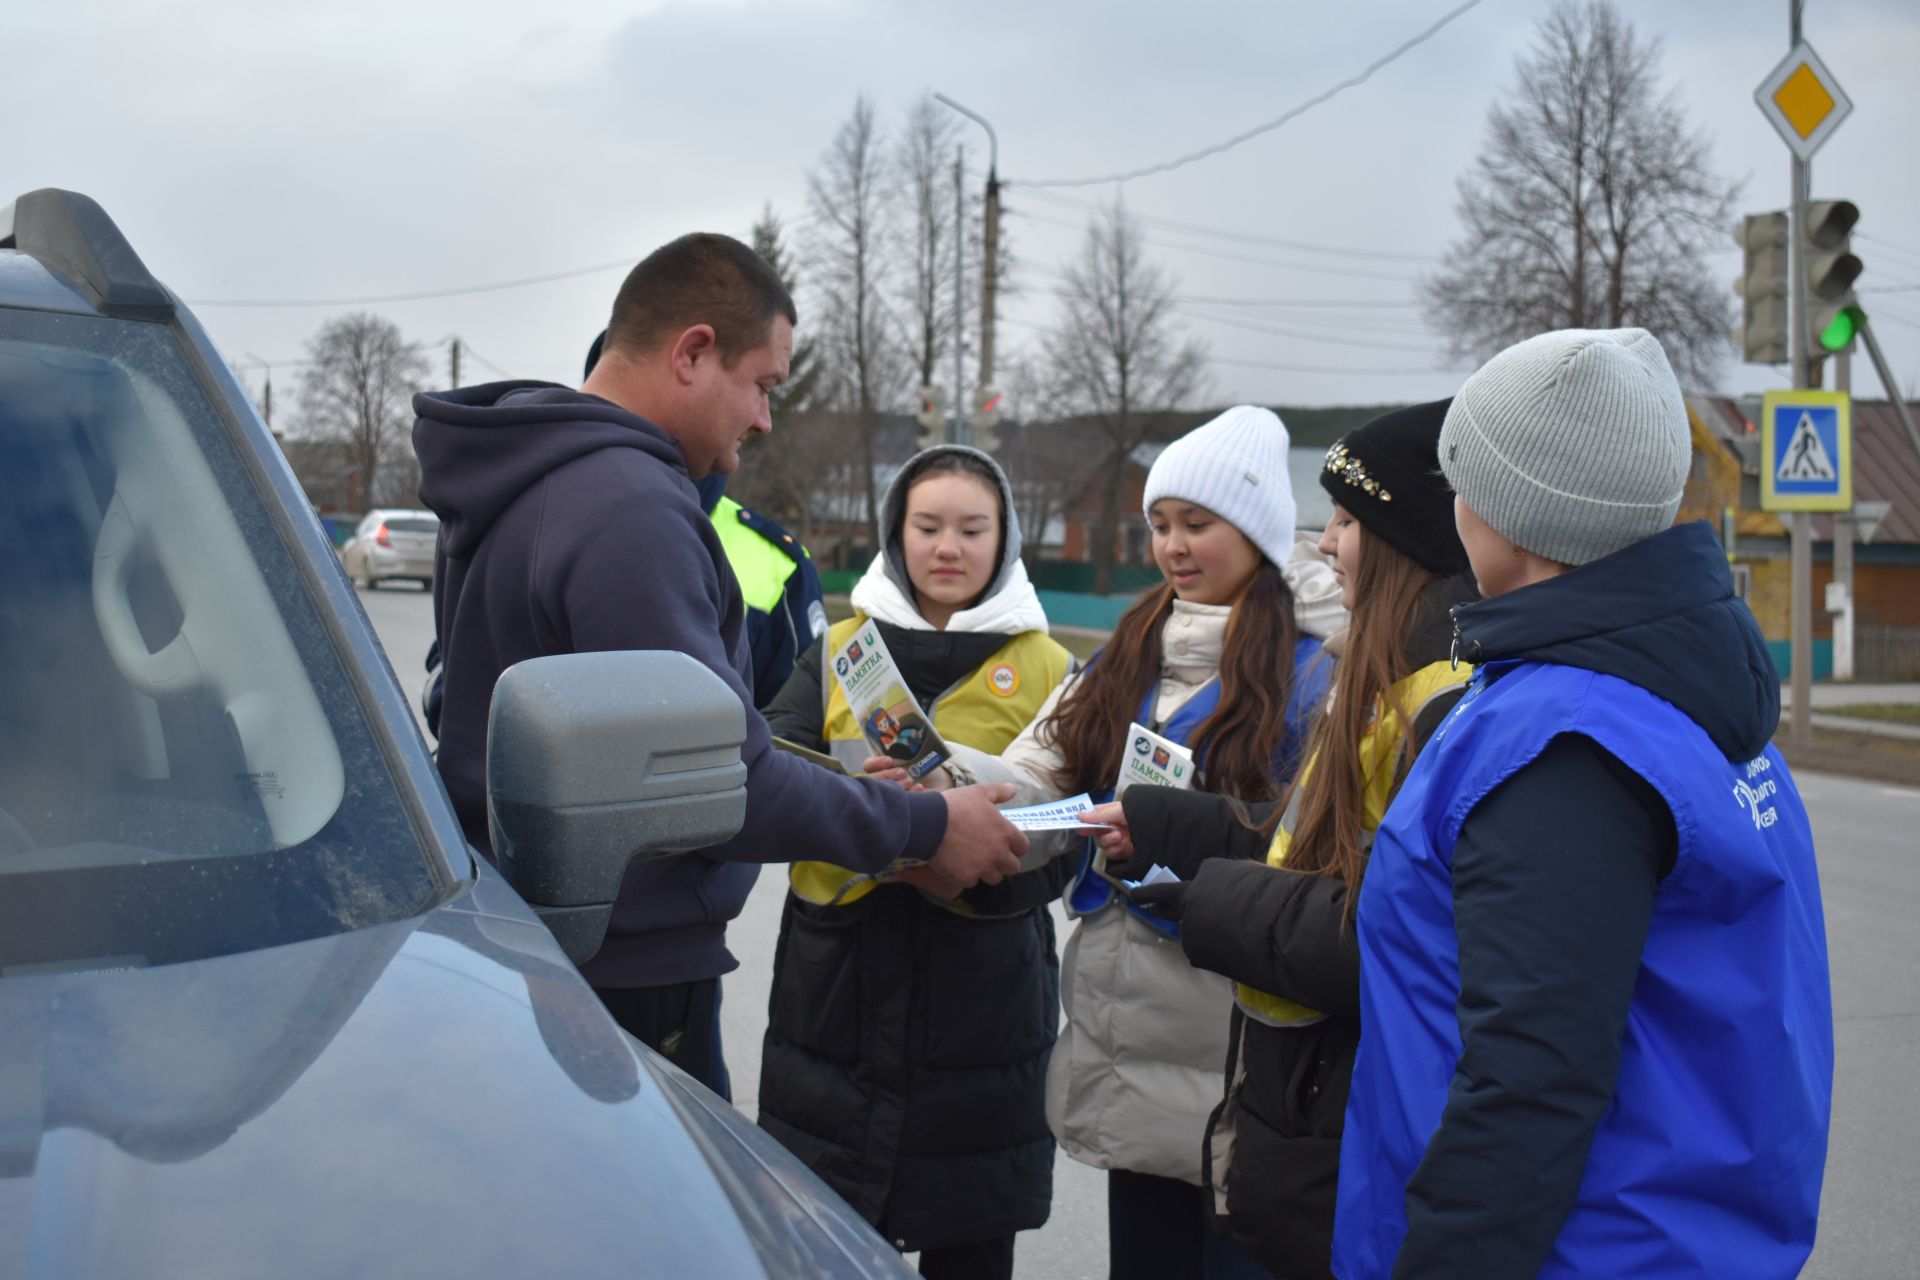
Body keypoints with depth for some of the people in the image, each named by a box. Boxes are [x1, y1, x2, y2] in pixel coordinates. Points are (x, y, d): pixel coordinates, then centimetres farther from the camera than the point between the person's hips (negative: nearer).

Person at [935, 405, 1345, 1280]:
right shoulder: (1128, 654, 13)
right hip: (1123, 1027, 6)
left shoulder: (1314, 669, -9)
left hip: (1235, 1044, -6)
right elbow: (1033, 776, 4)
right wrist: (943, 773, -16)